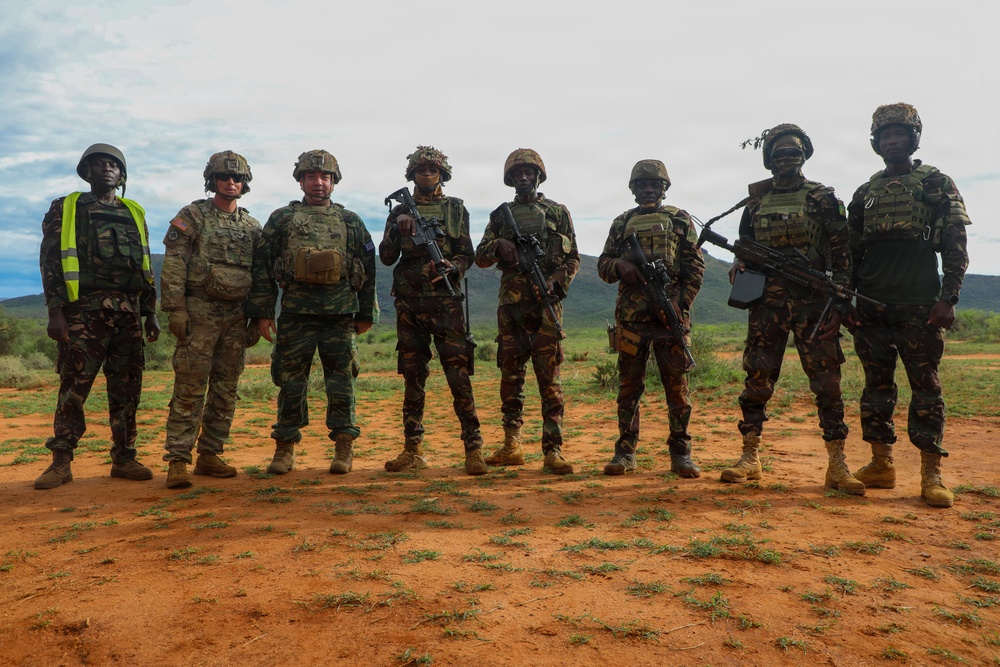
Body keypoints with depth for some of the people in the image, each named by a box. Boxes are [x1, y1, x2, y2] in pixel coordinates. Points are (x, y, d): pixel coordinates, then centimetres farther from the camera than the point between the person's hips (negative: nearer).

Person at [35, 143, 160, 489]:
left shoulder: (134, 214, 18)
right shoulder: (65, 210, 9)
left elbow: (146, 268, 17)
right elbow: (50, 262, 1)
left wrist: (151, 313, 11)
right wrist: (55, 312, -9)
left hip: (129, 312, 3)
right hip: (84, 310, -3)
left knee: (127, 389, 4)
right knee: (73, 387, -4)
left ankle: (124, 459, 12)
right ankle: (61, 462, 5)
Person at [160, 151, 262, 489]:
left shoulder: (252, 226, 15)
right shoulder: (192, 216, 1)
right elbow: (173, 266, -6)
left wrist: (258, 318, 11)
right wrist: (176, 310, -14)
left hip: (236, 317, 5)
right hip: (199, 312, -5)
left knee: (225, 391, 7)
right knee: (189, 389, -6)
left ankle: (209, 455, 17)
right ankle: (178, 462, -3)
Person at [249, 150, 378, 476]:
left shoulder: (350, 221, 13)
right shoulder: (281, 219, 11)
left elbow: (368, 269, 13)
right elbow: (262, 266, 8)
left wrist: (366, 313, 9)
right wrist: (263, 311, 2)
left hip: (340, 317, 0)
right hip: (295, 315, 0)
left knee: (342, 384, 3)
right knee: (291, 382, 5)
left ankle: (344, 448, 13)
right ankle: (285, 447, 18)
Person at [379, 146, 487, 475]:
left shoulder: (455, 208, 9)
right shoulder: (399, 211, 14)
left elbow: (468, 254, 6)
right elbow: (386, 257, 7)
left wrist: (453, 268, -15)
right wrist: (397, 231, -10)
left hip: (445, 301, -3)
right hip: (409, 303, 3)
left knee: (459, 375, -8)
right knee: (413, 377, 7)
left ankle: (473, 448, -3)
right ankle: (413, 449, 15)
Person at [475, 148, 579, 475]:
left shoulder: (557, 212, 9)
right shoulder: (500, 215, 15)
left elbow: (573, 258, 7)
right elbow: (480, 257, 12)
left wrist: (555, 280, -11)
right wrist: (498, 246, -9)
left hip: (546, 303, -2)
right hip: (510, 304, 3)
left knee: (549, 377, -5)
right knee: (510, 375, 6)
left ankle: (553, 449, -1)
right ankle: (511, 445, 16)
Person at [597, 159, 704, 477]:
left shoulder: (680, 220, 11)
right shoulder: (622, 223, 16)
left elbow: (696, 267, 5)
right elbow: (603, 264, 14)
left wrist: (680, 304, -8)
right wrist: (619, 265, -10)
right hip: (631, 316, 2)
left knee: (676, 384, 0)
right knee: (629, 385, 5)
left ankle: (681, 453, 9)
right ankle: (625, 452, 13)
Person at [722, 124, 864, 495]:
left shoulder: (822, 198, 6)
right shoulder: (756, 202, 14)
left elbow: (842, 249, 3)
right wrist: (739, 268, -2)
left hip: (812, 301, -2)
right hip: (766, 302, 2)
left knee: (826, 381, -4)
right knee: (757, 381, 3)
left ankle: (837, 465, 3)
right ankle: (750, 458, 12)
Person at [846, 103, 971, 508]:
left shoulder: (937, 184, 6)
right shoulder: (864, 193, 16)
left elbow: (956, 247, 0)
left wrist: (949, 298, -9)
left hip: (919, 307, -4)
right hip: (871, 308, 4)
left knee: (925, 387, -2)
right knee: (876, 385, 6)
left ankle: (932, 474, 4)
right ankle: (881, 465, 15)